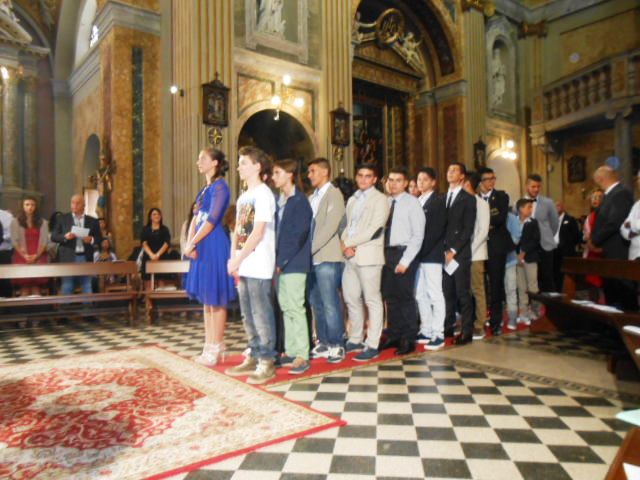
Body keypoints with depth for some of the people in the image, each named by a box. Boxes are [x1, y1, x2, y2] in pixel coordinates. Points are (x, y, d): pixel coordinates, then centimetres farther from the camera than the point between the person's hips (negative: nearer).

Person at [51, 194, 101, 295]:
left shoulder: (92, 221, 9)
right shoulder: (62, 218, 7)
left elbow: (99, 239, 8)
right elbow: (53, 237, 4)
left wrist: (91, 239, -13)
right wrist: (65, 236, -14)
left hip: (86, 258, 1)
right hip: (68, 258, -1)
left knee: (88, 289, 3)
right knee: (67, 289, 1)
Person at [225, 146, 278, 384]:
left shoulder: (263, 194, -8)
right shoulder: (243, 197, 17)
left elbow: (258, 233, -15)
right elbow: (237, 231, 16)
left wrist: (237, 259, -14)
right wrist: (234, 259, 6)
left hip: (259, 265, -8)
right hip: (243, 265, 8)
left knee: (261, 314, -2)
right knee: (248, 315, 13)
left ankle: (267, 362, 8)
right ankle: (253, 358, 24)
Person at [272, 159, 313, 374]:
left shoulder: (300, 201, -9)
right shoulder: (278, 201, 14)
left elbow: (298, 235, -15)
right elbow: (275, 231, 14)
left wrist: (281, 261, -15)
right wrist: (275, 260, 3)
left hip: (294, 264, -8)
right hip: (280, 264, 8)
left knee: (296, 309, -4)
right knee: (286, 308, 12)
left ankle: (302, 356, 3)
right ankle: (290, 351, 21)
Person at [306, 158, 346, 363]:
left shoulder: (334, 194, -4)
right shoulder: (311, 198, 18)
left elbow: (330, 227, -14)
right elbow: (307, 227, 16)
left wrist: (310, 249, -16)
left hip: (327, 258, -7)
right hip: (311, 259, 7)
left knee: (330, 304, -3)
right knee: (316, 304, 10)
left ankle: (336, 345, 7)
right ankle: (323, 343, 20)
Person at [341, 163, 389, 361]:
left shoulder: (380, 199, -2)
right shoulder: (352, 200, 20)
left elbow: (375, 228, -13)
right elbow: (348, 225, 16)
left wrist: (350, 243, -12)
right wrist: (344, 243, -4)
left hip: (368, 254, -7)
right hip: (350, 255, 7)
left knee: (372, 300, -2)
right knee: (351, 299, 11)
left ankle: (372, 345, 4)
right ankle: (355, 339, 24)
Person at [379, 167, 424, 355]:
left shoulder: (412, 203, -5)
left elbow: (418, 235, -10)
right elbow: (381, 230, 10)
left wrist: (405, 260, -15)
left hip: (404, 254, -5)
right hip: (387, 253, 5)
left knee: (405, 297, 1)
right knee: (390, 297, 11)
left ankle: (408, 340, 13)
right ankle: (393, 336, 24)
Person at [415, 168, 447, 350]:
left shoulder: (439, 201, -5)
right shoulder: (416, 201, 15)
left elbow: (436, 230, -13)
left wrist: (422, 250, -17)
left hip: (431, 254, -7)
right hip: (417, 254, 7)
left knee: (435, 294, -3)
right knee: (420, 294, 10)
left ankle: (438, 335, 3)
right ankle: (426, 330, 20)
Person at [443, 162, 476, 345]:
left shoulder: (468, 199, -1)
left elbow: (468, 229, -7)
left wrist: (454, 250, -12)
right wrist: (443, 250, 3)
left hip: (460, 253, -4)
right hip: (444, 253, 4)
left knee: (463, 293, -1)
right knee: (447, 293, 7)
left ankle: (467, 331, 7)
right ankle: (448, 327, 16)